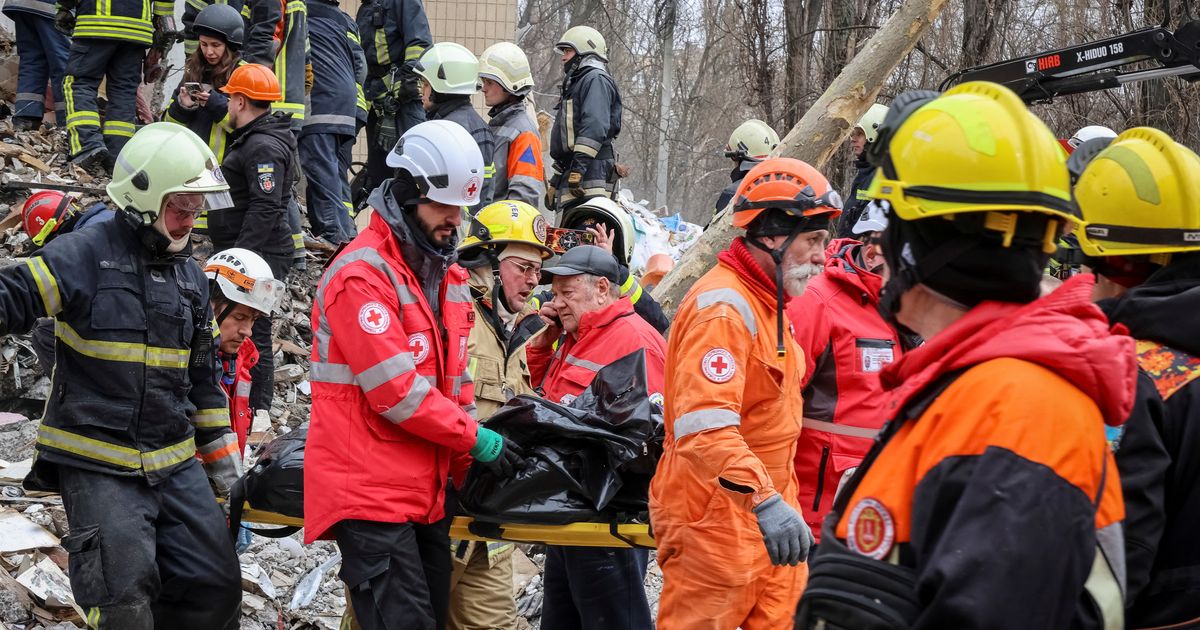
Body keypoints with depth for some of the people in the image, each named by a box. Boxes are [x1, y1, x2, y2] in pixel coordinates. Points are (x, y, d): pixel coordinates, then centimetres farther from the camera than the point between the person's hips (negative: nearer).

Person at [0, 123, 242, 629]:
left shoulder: (190, 275, 14)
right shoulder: (84, 256, -8)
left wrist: (221, 456, 21)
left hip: (175, 465, 6)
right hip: (98, 467, -6)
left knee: (214, 588, 5)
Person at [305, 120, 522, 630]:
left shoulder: (447, 275, 15)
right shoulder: (362, 274, -13)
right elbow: (395, 389, -19)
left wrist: (464, 465, 7)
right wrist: (477, 439, -13)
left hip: (428, 488, 9)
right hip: (371, 490, -9)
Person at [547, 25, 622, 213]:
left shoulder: (597, 80, -3)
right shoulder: (576, 83, 30)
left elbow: (595, 128, -18)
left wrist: (579, 168, -26)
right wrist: (555, 183, 30)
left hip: (591, 173, -10)